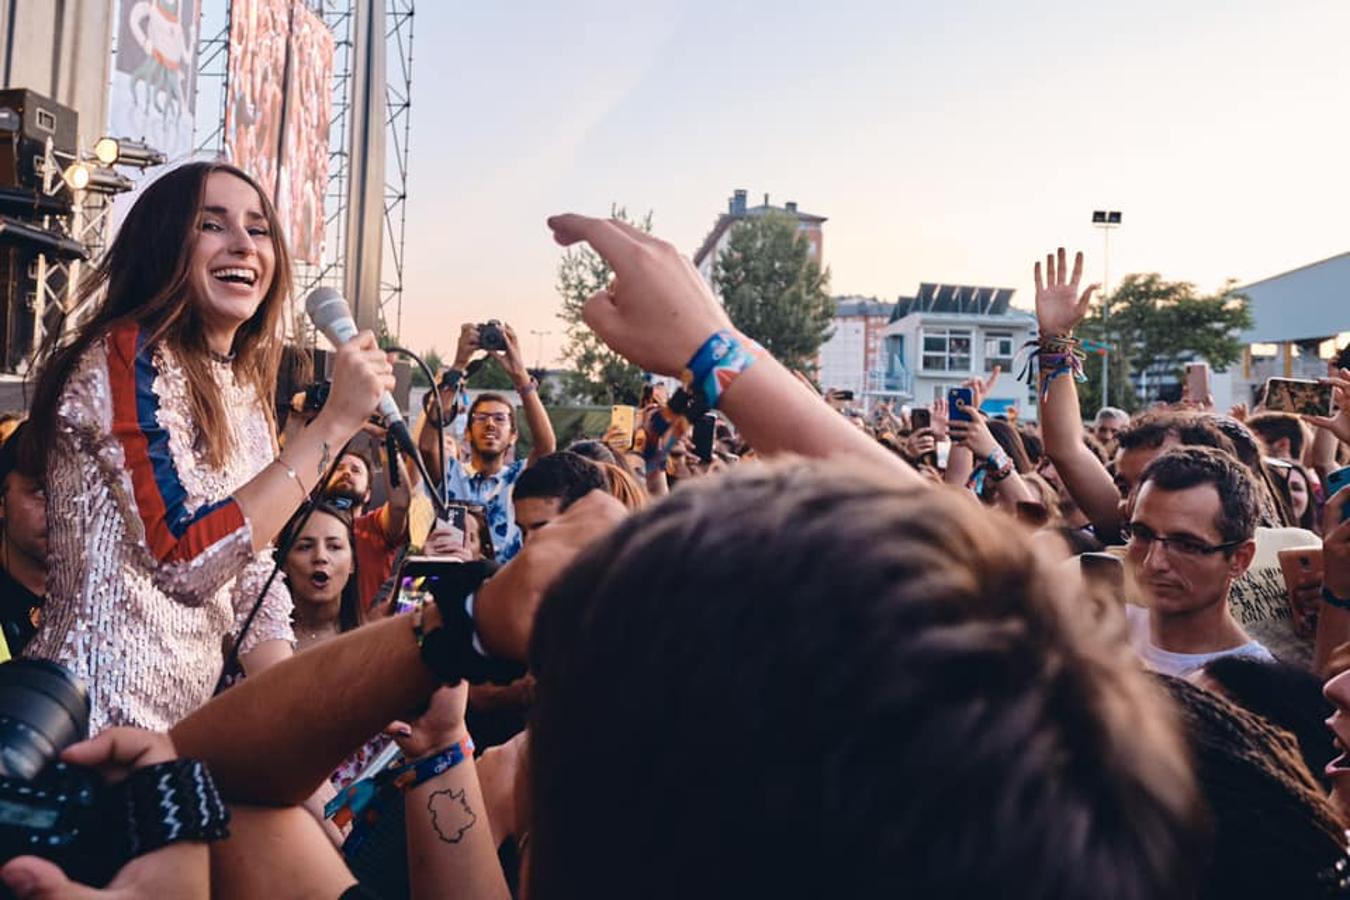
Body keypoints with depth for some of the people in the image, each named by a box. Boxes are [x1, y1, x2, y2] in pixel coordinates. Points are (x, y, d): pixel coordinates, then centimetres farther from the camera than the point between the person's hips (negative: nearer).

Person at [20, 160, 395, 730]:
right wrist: (337, 420, -23)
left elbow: (254, 586, 10)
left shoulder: (243, 394, 9)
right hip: (97, 718, -7)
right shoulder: (127, 355, -14)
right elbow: (187, 557, -25)